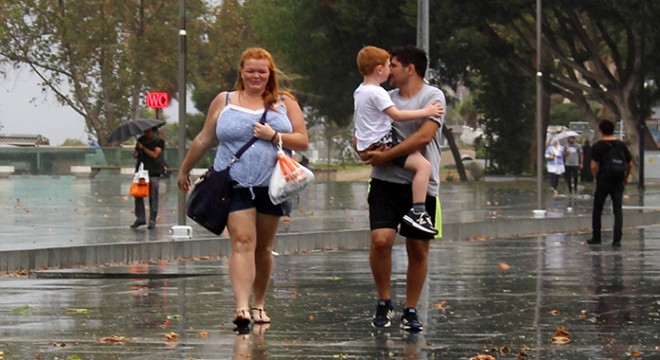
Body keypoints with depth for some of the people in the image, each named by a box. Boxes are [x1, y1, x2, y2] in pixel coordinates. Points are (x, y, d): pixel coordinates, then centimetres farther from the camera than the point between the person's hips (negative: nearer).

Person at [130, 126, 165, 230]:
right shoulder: (141, 140, 12)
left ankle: (152, 220, 0)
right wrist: (135, 153, -7)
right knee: (138, 195, -2)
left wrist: (143, 148, -14)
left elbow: (154, 154, -14)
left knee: (153, 197, -5)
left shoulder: (159, 142, -2)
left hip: (154, 172, -4)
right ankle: (140, 218, 7)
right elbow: (135, 154, 17)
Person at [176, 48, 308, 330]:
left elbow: (302, 141, 5)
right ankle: (242, 307, -27)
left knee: (263, 248, 10)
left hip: (271, 187, 2)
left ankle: (259, 304, 25)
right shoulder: (224, 102, 9)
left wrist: (274, 136, -11)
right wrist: (184, 170, 22)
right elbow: (204, 140, 17)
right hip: (235, 186, -2)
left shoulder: (285, 103, 9)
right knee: (243, 243, -16)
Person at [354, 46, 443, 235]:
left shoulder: (359, 91, 15)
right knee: (423, 165, -22)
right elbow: (397, 115, -23)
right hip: (380, 144, -11)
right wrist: (425, 112, -17)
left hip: (367, 146, 11)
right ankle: (417, 211, -30)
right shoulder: (376, 92, -16)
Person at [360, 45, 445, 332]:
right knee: (380, 240, -14)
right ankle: (384, 303, 4)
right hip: (386, 182, 3)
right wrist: (365, 148, -5)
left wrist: (385, 156, -15)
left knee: (418, 250, 4)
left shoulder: (433, 96, -4)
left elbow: (424, 136, -16)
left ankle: (410, 311, 18)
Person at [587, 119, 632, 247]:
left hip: (603, 182, -2)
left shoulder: (598, 146, -7)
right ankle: (617, 239, -3)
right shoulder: (622, 145, 4)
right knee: (618, 211, 4)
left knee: (597, 210, 12)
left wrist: (596, 178, 3)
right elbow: (630, 164, 8)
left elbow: (594, 166, -13)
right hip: (618, 183, 2)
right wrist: (625, 178, 22)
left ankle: (596, 237, 17)